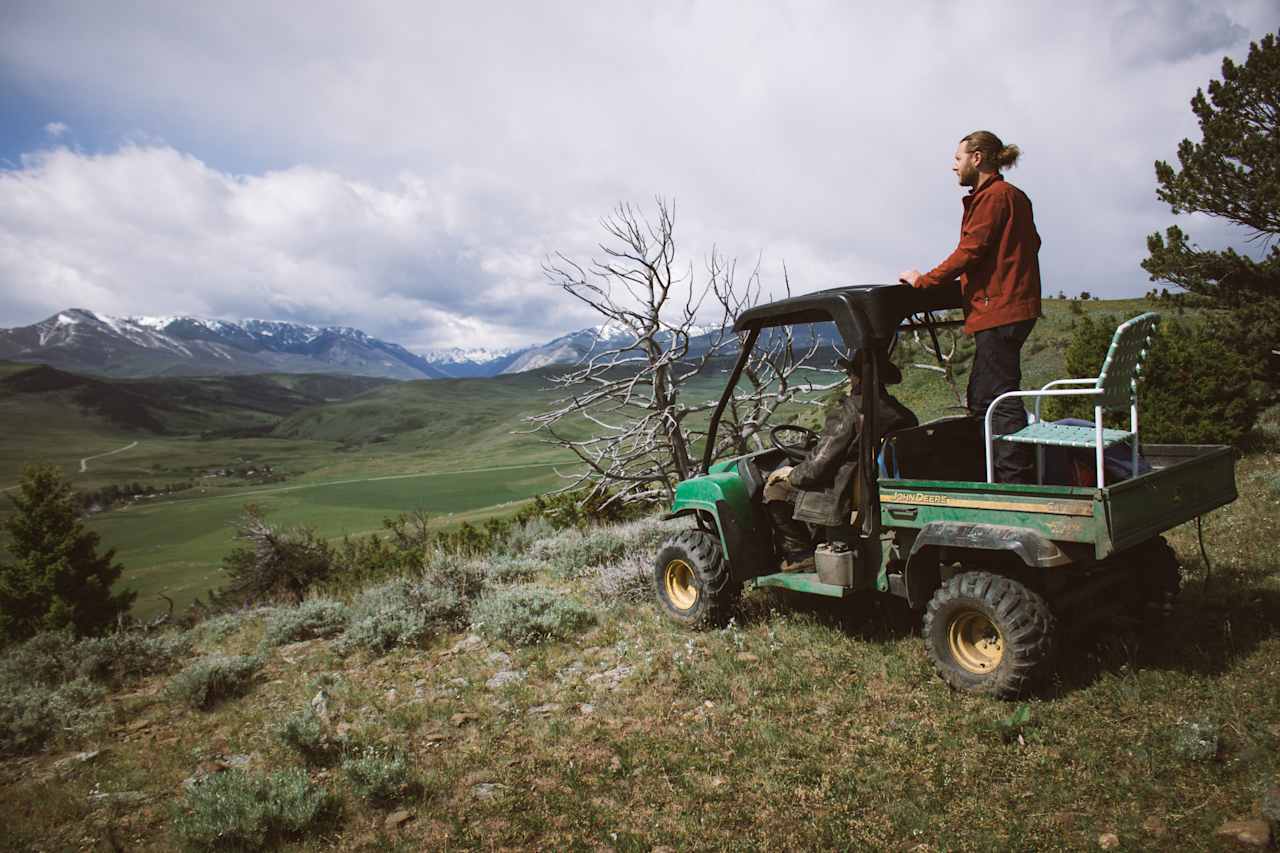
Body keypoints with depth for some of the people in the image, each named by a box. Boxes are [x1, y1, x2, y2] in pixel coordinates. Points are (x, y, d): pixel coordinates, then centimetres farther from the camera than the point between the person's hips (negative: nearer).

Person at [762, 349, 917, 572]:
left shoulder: (846, 415, -20)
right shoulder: (904, 416, 1)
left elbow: (817, 468, -19)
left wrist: (791, 474, 0)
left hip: (845, 505, -8)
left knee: (775, 487, 3)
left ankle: (800, 554, 5)